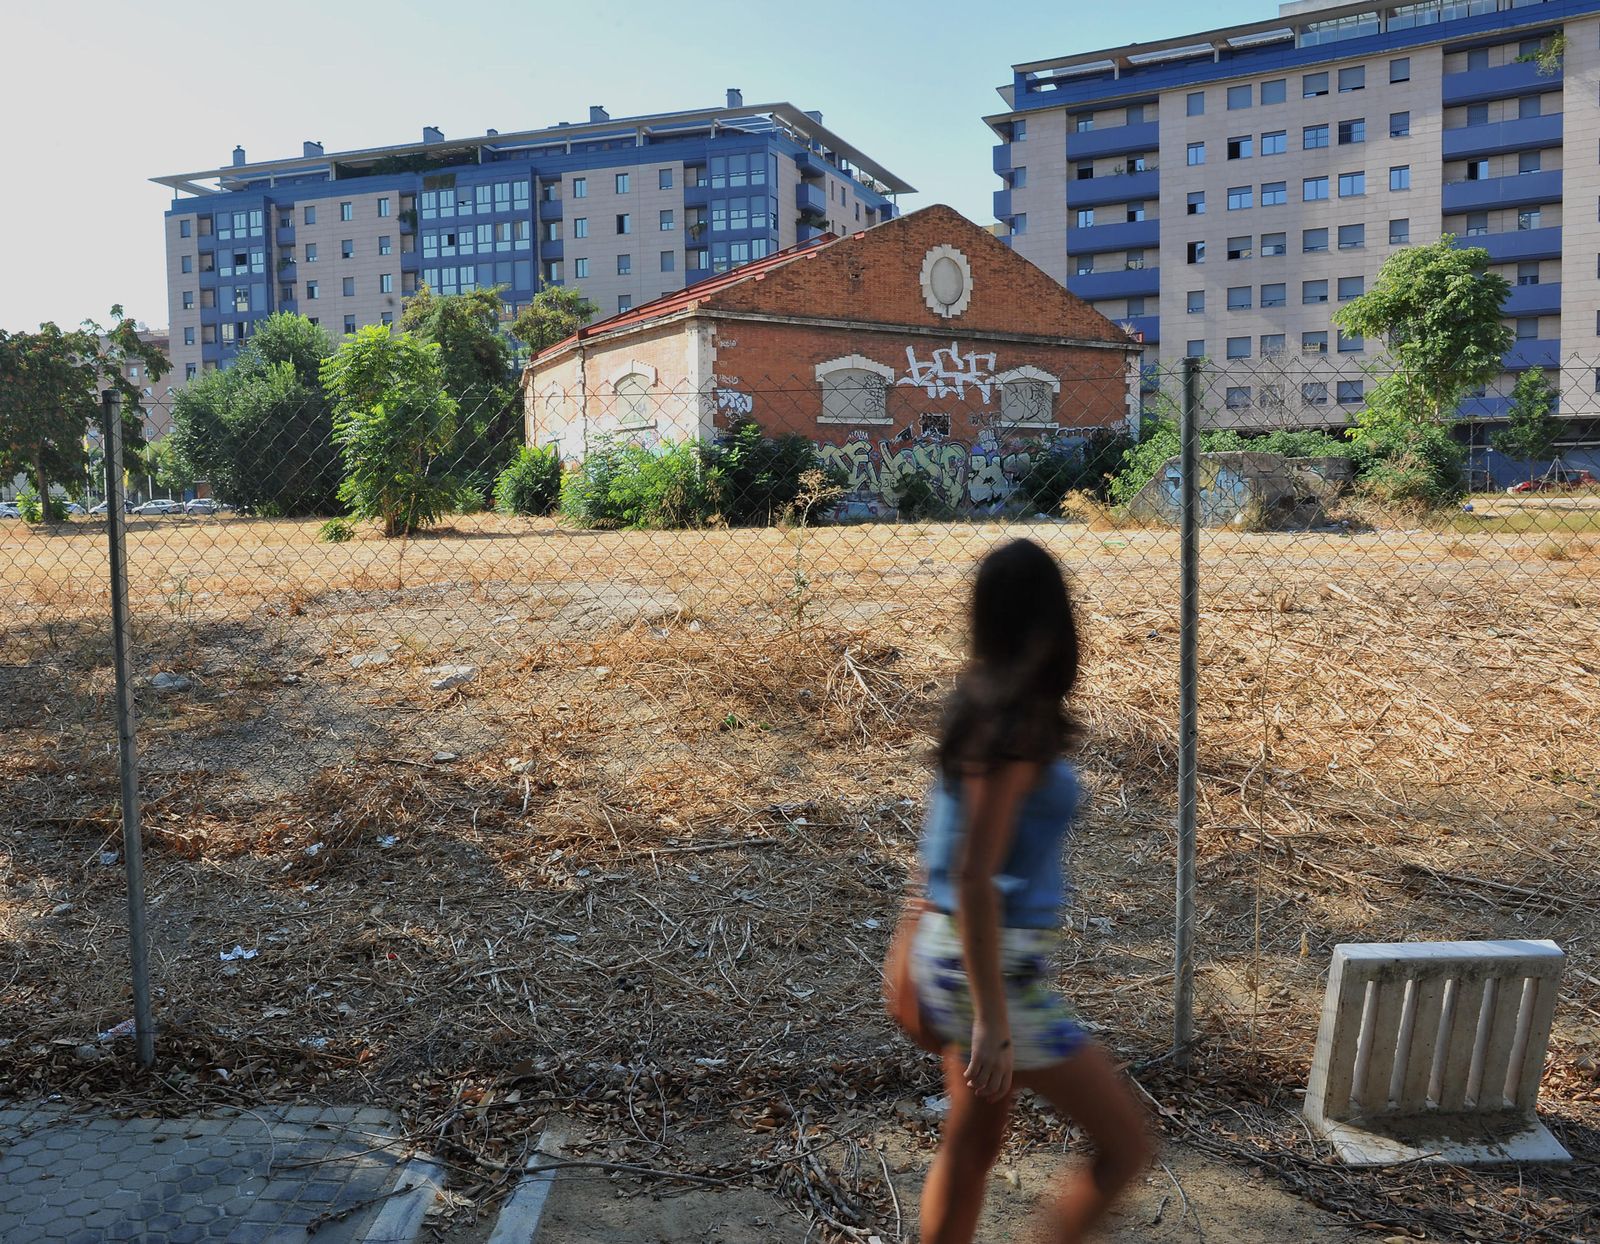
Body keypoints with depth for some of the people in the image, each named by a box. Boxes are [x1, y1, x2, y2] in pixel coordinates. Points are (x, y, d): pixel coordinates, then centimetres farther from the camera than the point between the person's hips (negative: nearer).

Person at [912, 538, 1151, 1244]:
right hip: (995, 967, -9)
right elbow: (974, 878, -24)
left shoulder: (978, 702, 5)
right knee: (1127, 1144, 5)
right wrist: (992, 1021, -21)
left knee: (971, 1148, 21)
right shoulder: (1016, 728, -22)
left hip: (951, 950, 9)